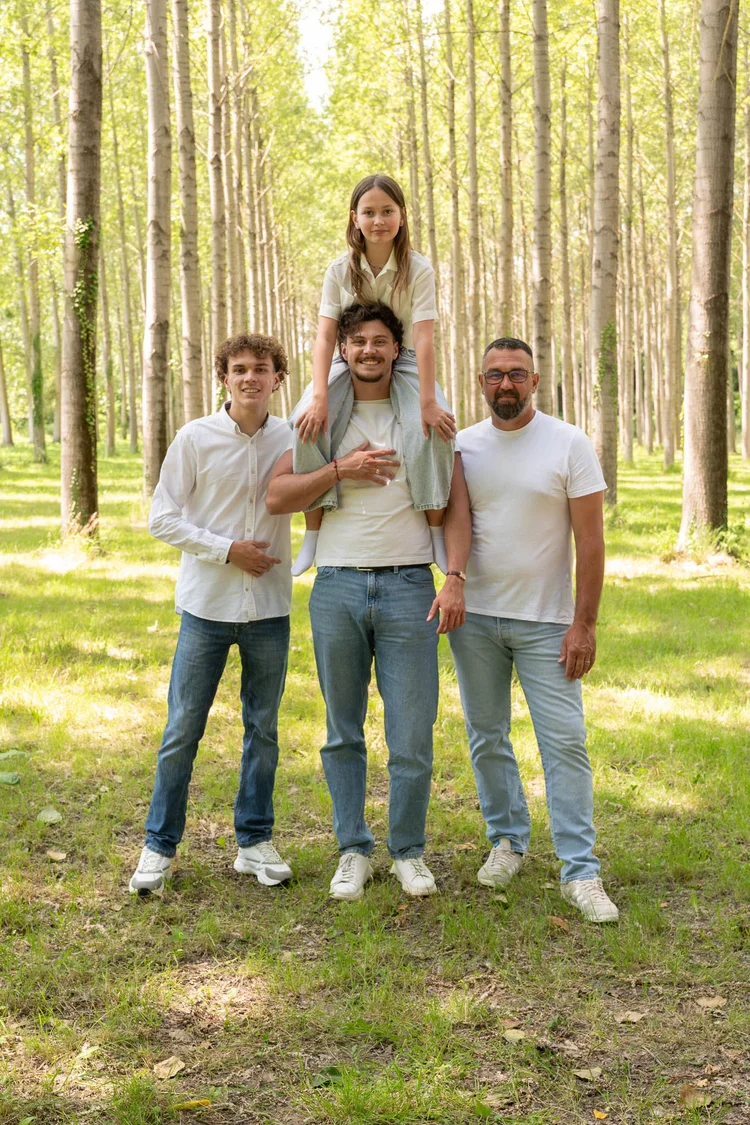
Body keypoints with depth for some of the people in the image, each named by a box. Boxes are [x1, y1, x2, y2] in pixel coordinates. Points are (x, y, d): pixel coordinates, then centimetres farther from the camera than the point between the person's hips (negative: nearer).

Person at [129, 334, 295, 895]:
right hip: (208, 603, -2)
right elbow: (162, 518, -3)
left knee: (263, 729, 11)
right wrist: (226, 550, -13)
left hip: (270, 607, 2)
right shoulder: (196, 438, -5)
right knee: (183, 729, 2)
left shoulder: (292, 439, 1)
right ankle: (159, 846, 15)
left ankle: (255, 842, 25)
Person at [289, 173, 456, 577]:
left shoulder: (418, 269, -10)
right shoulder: (340, 270, -5)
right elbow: (325, 336, -12)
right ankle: (314, 532, -16)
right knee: (307, 425, -26)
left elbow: (423, 337, -19)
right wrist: (320, 397, -27)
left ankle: (437, 531, -17)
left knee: (433, 429, -31)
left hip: (403, 363, -1)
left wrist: (428, 400, -29)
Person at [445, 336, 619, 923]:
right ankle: (508, 840, 28)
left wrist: (585, 622, -11)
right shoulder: (462, 447, 4)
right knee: (487, 737, 11)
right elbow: (449, 524, 11)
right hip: (475, 617, 3)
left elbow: (590, 538, -6)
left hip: (546, 621, -3)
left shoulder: (569, 444, -5)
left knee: (565, 741, -6)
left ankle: (580, 872, 0)